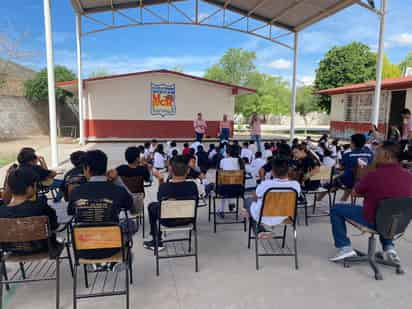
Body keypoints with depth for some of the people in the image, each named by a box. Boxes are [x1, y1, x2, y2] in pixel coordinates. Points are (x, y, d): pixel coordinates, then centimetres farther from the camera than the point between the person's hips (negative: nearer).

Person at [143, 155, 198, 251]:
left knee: (152, 206, 26)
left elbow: (160, 200, -3)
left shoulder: (163, 187, -25)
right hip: (187, 220, 3)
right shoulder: (193, 186, -20)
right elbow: (196, 202, -2)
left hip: (168, 221, -2)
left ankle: (157, 242, 32)